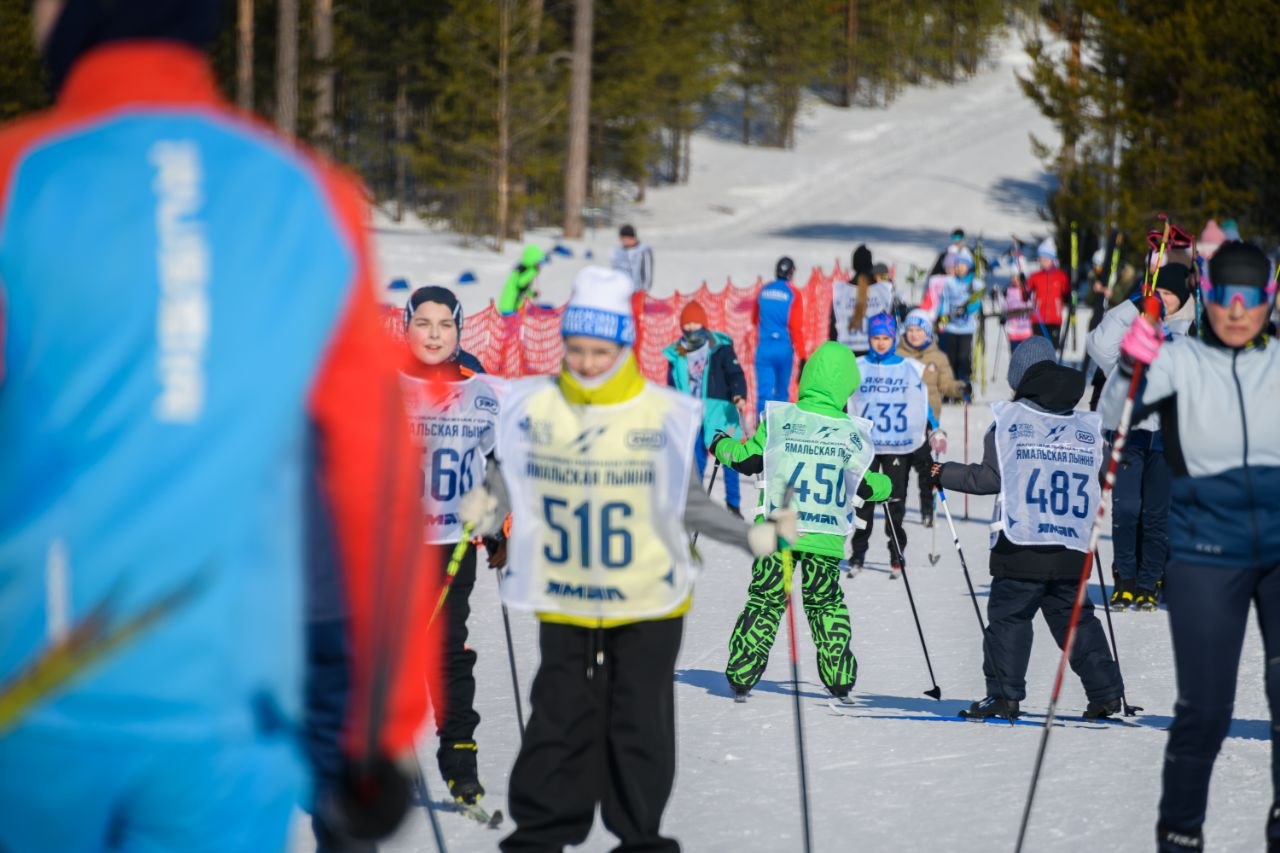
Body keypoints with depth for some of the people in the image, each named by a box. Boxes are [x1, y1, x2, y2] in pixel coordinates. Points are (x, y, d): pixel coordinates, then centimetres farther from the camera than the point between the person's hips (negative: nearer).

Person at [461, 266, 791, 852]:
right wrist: (485, 507, -13)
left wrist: (753, 536, -11)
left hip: (647, 603, -1)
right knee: (559, 719, 7)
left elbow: (688, 500, -2)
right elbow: (509, 478, 7)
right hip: (563, 601, 1)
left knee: (640, 722, 7)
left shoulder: (662, 414, -10)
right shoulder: (535, 407, -5)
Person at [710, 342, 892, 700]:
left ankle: (741, 676, 6)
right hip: (826, 537, 0)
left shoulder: (778, 418, -5)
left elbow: (749, 459, 2)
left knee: (764, 601, 8)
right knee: (827, 605, 14)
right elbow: (865, 485, 5)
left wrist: (721, 446, 23)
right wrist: (888, 485, 28)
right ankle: (839, 680, 14)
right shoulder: (852, 433, -2)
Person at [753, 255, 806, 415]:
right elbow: (796, 326, -10)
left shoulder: (763, 290, 6)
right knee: (782, 392, 13)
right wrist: (801, 354, -8)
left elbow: (755, 319, 20)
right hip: (784, 347, -2)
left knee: (764, 392, -4)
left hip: (764, 347, 2)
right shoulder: (793, 293, -6)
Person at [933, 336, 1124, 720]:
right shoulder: (1088, 427, 11)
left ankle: (1004, 695, -5)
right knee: (1075, 617, 13)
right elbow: (1103, 483, 16)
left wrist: (946, 474, 10)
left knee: (1008, 616, 0)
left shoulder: (1009, 419, -2)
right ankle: (1105, 692, 9)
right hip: (1072, 551, 5)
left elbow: (990, 477, -5)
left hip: (1021, 547, -5)